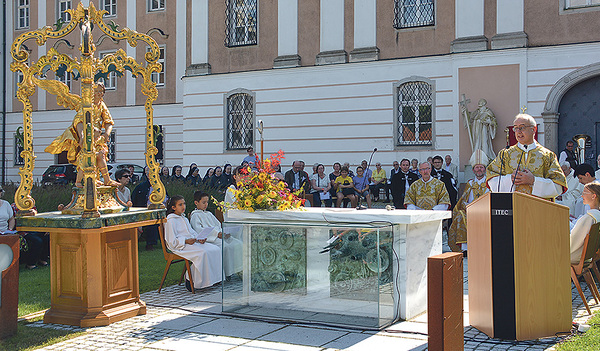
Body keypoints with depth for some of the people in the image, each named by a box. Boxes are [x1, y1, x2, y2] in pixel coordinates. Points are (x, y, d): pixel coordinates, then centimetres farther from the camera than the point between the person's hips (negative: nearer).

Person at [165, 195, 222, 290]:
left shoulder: (184, 219, 25)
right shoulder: (170, 221, -3)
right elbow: (172, 241, -11)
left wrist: (199, 239, 3)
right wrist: (186, 241, -23)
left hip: (192, 242, 9)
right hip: (180, 247, -8)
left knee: (215, 249, -12)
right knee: (203, 253, -33)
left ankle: (212, 278, -11)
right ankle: (189, 279, -22)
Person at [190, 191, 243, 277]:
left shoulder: (209, 214, 27)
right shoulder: (195, 215, 2)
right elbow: (198, 230, -13)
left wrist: (224, 232, -1)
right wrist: (216, 234, -22)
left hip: (219, 236, 8)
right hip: (208, 238, -8)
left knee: (238, 244, -13)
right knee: (224, 247, -33)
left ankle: (234, 269, -13)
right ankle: (225, 272, -26)